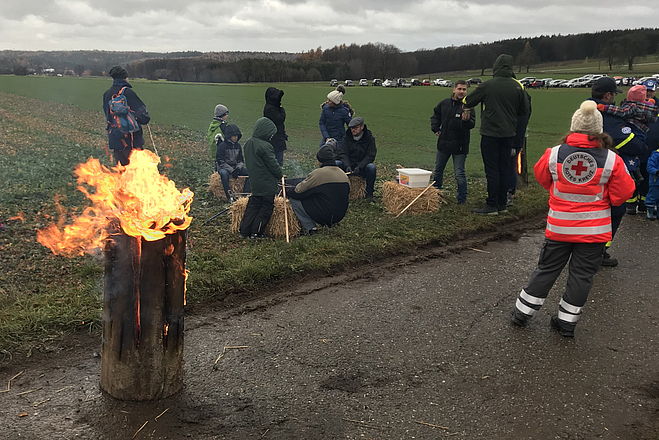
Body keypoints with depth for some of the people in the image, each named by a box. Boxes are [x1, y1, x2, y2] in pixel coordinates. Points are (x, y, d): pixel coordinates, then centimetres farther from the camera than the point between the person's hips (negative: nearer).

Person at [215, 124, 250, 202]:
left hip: (235, 167, 5)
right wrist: (231, 170, -21)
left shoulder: (238, 146, 8)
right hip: (224, 168, -5)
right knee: (224, 173, -40)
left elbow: (241, 160, 14)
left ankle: (245, 193, -17)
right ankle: (229, 195, -37)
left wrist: (238, 168, -9)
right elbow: (220, 161, -13)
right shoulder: (222, 145, -9)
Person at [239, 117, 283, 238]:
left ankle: (244, 231, 16)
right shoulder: (265, 146, -21)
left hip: (254, 182, 8)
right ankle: (256, 232, 7)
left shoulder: (248, 143, 7)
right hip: (267, 185, -8)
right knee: (266, 207, 4)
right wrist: (280, 174, 2)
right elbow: (273, 165, -16)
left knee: (253, 205, 15)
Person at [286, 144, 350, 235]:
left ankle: (309, 227, -2)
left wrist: (287, 192, 11)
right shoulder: (344, 175, 5)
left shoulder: (318, 173, -15)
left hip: (322, 215, -8)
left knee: (294, 199, 3)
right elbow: (347, 199, 14)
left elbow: (298, 191, -9)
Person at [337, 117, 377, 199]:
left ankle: (369, 193, -17)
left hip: (362, 167, -2)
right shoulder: (347, 137, 0)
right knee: (336, 164, -26)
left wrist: (359, 167, -26)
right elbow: (342, 153, -7)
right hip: (349, 165, 2)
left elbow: (370, 156, -11)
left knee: (371, 167, -34)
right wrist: (347, 166, -26)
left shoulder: (370, 138, -5)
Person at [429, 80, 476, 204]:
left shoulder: (468, 106, -11)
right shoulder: (444, 103, 2)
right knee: (438, 170, 18)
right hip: (443, 142, 5)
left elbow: (472, 124, -22)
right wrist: (435, 129, 11)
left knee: (459, 173, -3)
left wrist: (466, 120, -42)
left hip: (460, 145, -5)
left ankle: (462, 199, 8)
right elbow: (435, 115, 20)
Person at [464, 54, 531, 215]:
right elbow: (525, 111, 8)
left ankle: (492, 206, 1)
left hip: (490, 134, -4)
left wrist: (465, 100, 24)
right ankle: (502, 204, 18)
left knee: (492, 170, -1)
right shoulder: (518, 87, 2)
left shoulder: (487, 85, -9)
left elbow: (468, 102, 2)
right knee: (505, 168, 11)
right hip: (509, 134, 4)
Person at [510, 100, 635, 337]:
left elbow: (542, 178, 9)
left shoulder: (554, 154, -9)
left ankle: (522, 312, 24)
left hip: (559, 226, 1)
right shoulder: (612, 160, -11)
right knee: (582, 275, 12)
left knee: (547, 269, 15)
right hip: (594, 229, -1)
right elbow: (622, 193, -4)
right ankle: (566, 321, 20)